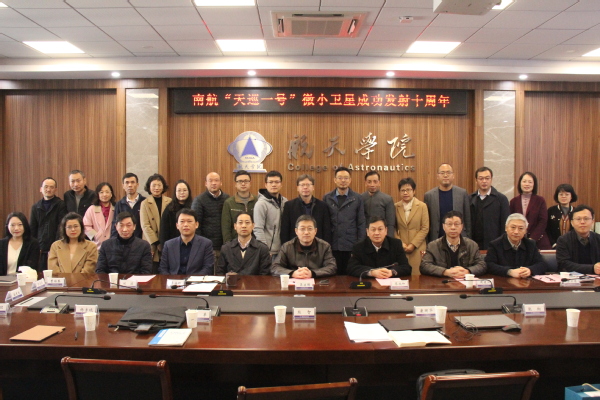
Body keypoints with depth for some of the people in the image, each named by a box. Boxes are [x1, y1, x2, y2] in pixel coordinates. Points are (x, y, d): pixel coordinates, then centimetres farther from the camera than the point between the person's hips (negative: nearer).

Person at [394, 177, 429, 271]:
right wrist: (400, 243, -6)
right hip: (400, 248, 1)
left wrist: (413, 245, -8)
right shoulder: (395, 207, 6)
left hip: (417, 248, -1)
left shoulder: (422, 206, 2)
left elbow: (425, 228, -2)